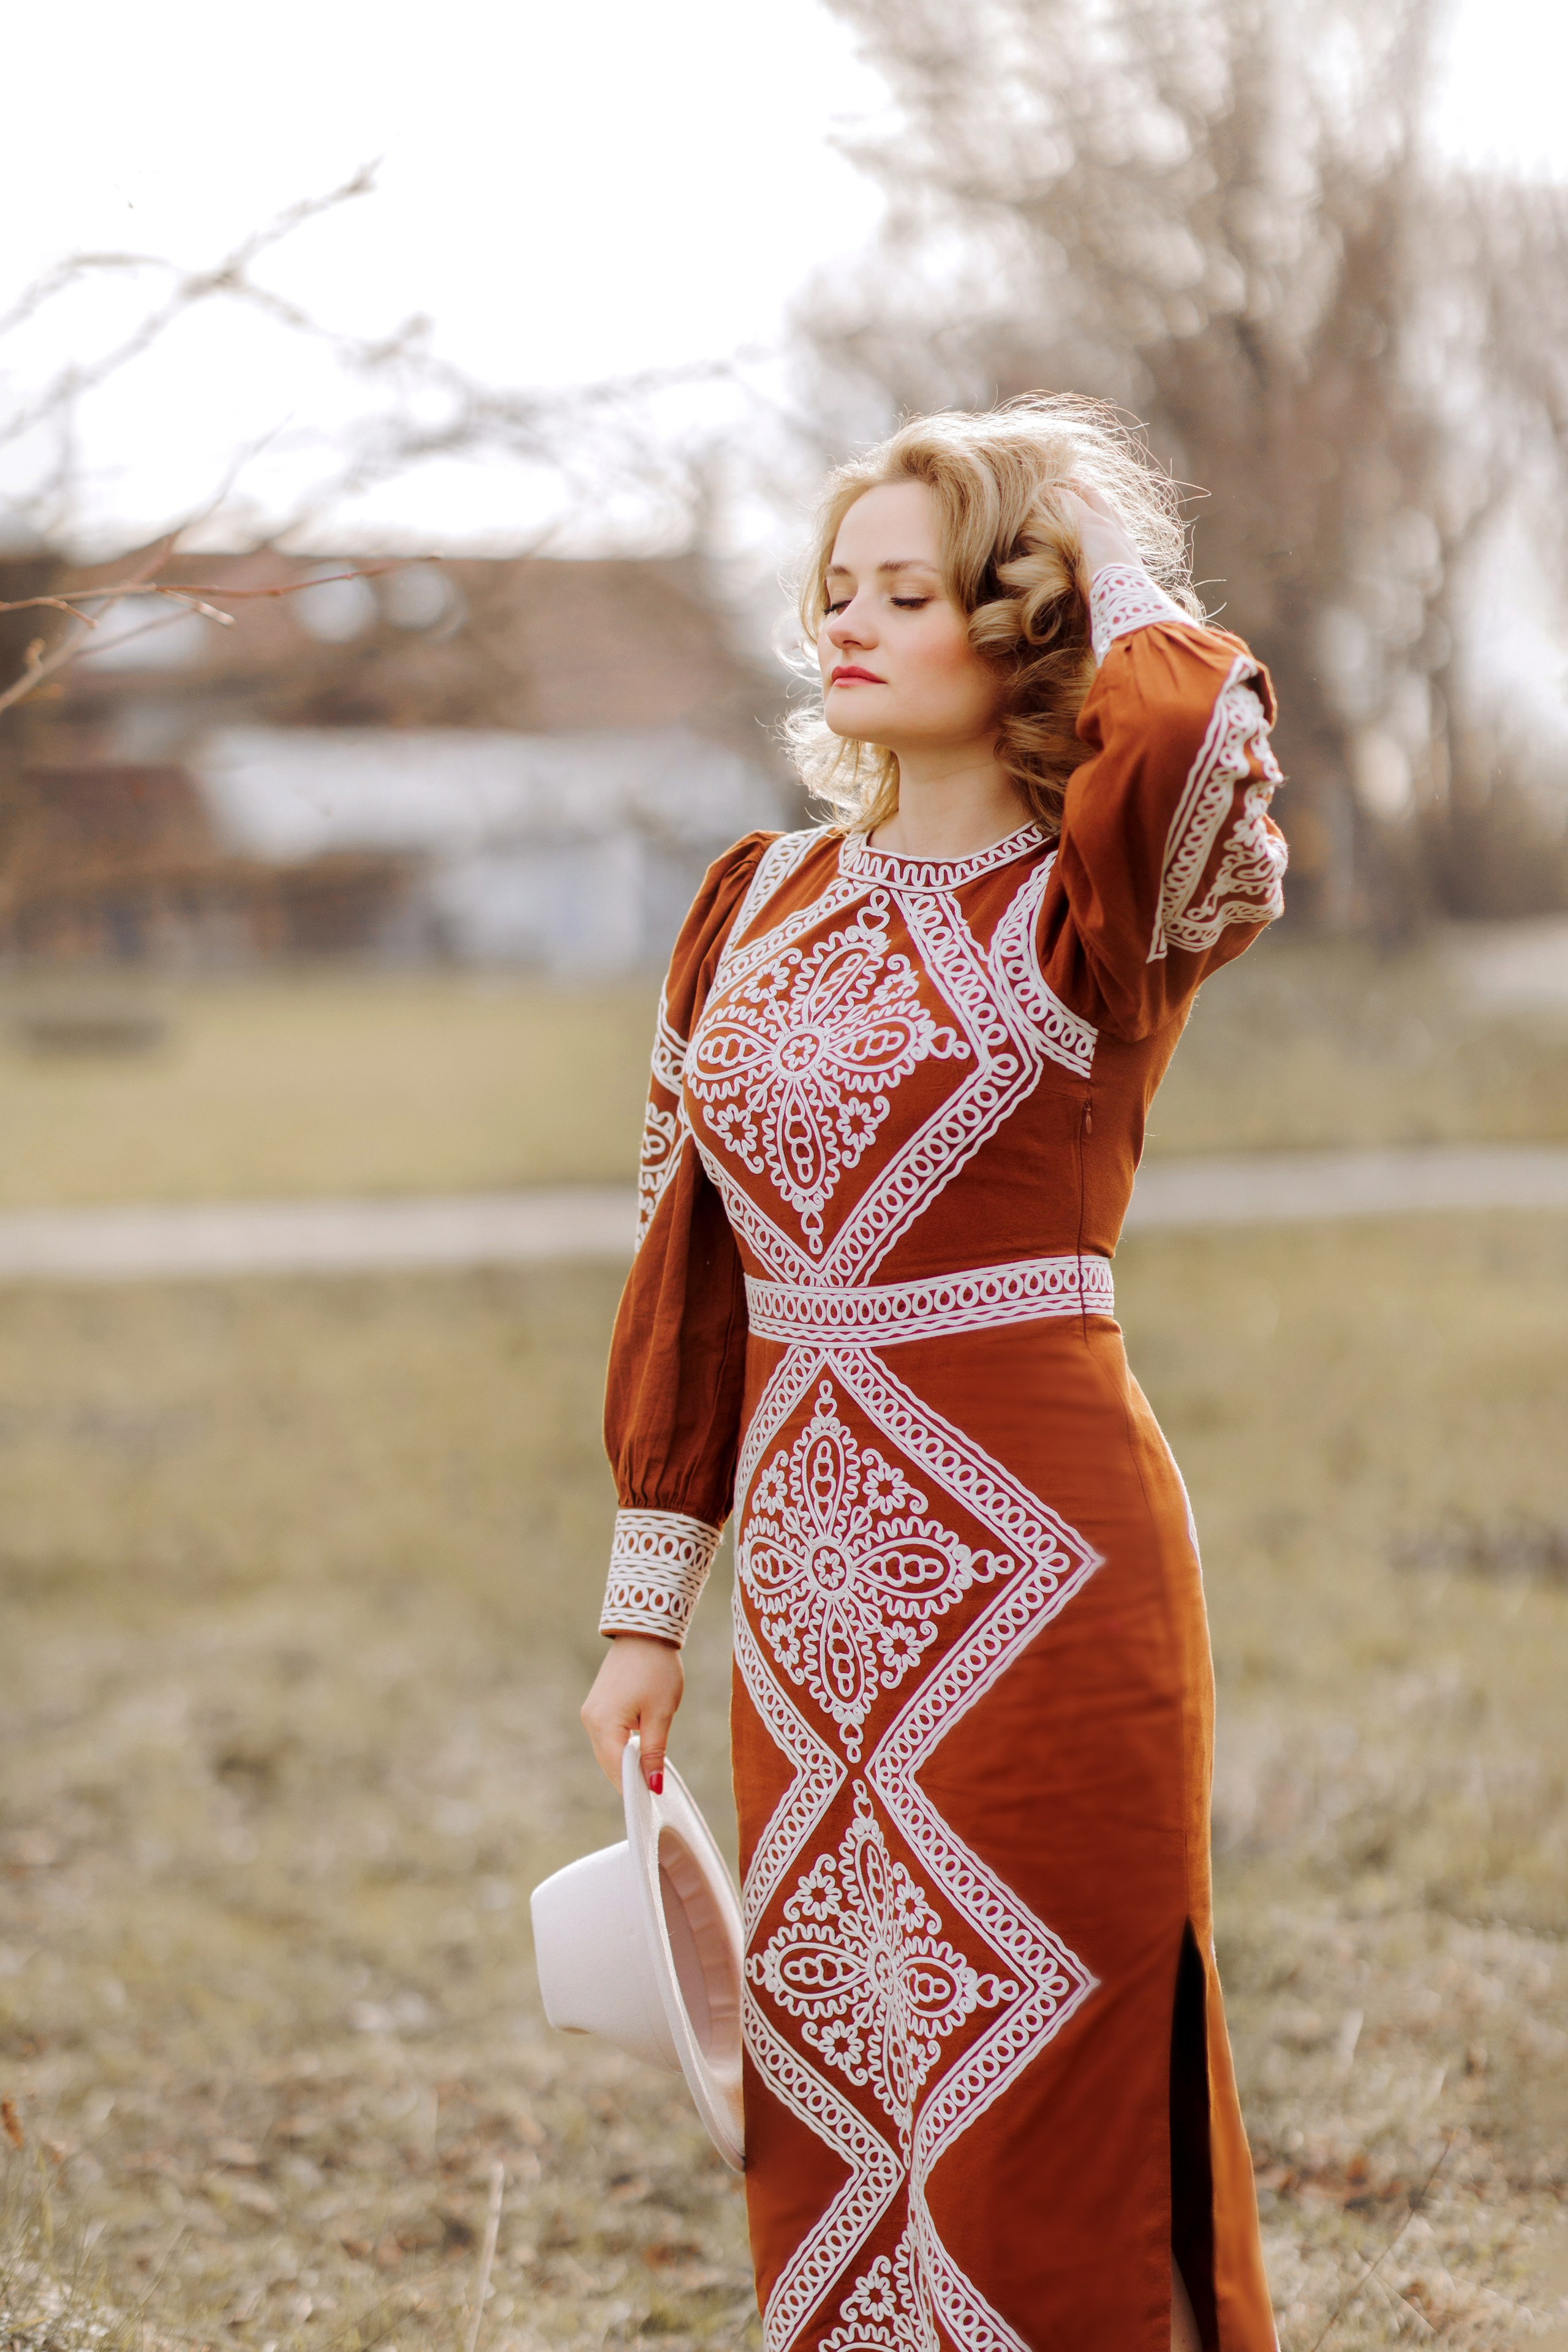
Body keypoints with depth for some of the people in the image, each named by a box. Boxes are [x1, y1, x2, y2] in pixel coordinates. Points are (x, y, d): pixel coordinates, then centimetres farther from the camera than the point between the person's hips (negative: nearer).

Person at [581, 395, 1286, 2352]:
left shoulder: (1093, 907, -7)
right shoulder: (764, 903, 10)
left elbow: (1194, 736, -32)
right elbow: (691, 1273, 13)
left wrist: (1121, 569, -12)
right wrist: (647, 1605, 13)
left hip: (1034, 1579, -6)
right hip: (814, 1586, 6)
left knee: (1040, 2119, 1)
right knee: (824, 2120, 14)